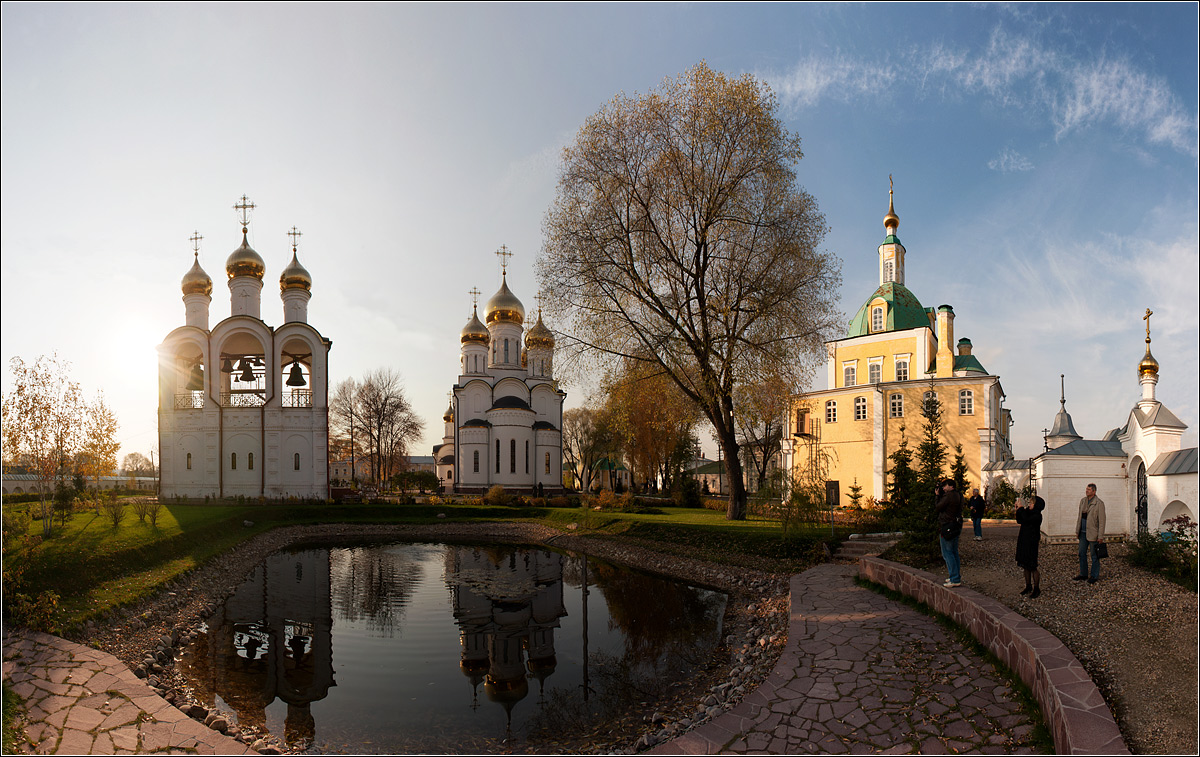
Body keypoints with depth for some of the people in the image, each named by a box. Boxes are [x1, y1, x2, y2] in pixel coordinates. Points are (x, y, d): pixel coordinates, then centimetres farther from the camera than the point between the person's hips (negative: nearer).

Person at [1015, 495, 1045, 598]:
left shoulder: (1037, 516, -14)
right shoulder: (1029, 513, 10)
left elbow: (1026, 520, -28)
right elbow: (1019, 521, 16)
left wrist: (1022, 508, -19)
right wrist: (1018, 510, 5)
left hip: (1031, 543, -8)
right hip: (1024, 542, 8)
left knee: (1032, 567, -2)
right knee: (1026, 566, 14)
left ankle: (1037, 589, 9)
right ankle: (1028, 586, 26)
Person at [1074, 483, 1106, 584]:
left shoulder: (1099, 503, -12)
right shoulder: (1082, 501, 8)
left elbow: (1101, 521, -13)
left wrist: (1100, 536, -15)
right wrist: (1078, 529, 14)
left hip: (1093, 533, -7)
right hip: (1083, 532, 7)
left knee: (1094, 556, 5)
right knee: (1082, 553, 12)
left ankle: (1094, 576, 16)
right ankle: (1083, 574, 24)